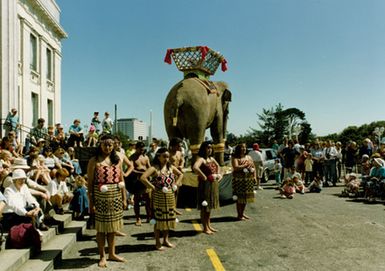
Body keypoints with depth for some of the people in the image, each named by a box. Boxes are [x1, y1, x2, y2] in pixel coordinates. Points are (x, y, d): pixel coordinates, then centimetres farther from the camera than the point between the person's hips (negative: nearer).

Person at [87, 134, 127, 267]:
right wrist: (91, 202, -10)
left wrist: (124, 198, 9)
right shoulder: (94, 161, -5)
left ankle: (112, 253, 27)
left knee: (112, 227, 13)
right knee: (101, 228, 5)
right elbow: (90, 183, -6)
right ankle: (102, 256, 19)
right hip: (101, 198, -4)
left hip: (115, 198, 4)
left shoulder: (117, 160, 9)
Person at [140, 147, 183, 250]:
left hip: (170, 196, 6)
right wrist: (152, 187, -19)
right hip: (158, 197, -6)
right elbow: (143, 178, -26)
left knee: (168, 218, 13)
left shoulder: (171, 167, 5)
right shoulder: (154, 168, -14)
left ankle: (166, 240, 29)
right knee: (158, 219, 3)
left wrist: (175, 184, 7)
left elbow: (180, 174, 20)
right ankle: (158, 242, 17)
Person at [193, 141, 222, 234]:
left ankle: (209, 225, 31)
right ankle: (205, 228, 11)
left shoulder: (211, 158, 10)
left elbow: (218, 166, 29)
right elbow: (195, 168, -35)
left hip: (213, 184, 9)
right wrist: (204, 177, -26)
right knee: (204, 207, 2)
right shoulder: (201, 159, -15)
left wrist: (217, 175, 12)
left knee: (210, 206, 18)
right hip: (205, 184, -9)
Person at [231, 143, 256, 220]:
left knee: (246, 196, 12)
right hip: (239, 180, -6)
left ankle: (242, 213, 26)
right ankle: (239, 215, 7)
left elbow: (253, 167, 15)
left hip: (249, 180, 6)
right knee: (240, 197, -4)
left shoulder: (248, 157, 14)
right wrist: (245, 165, -14)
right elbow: (236, 168, -19)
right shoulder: (235, 158, -5)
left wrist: (254, 176, 4)